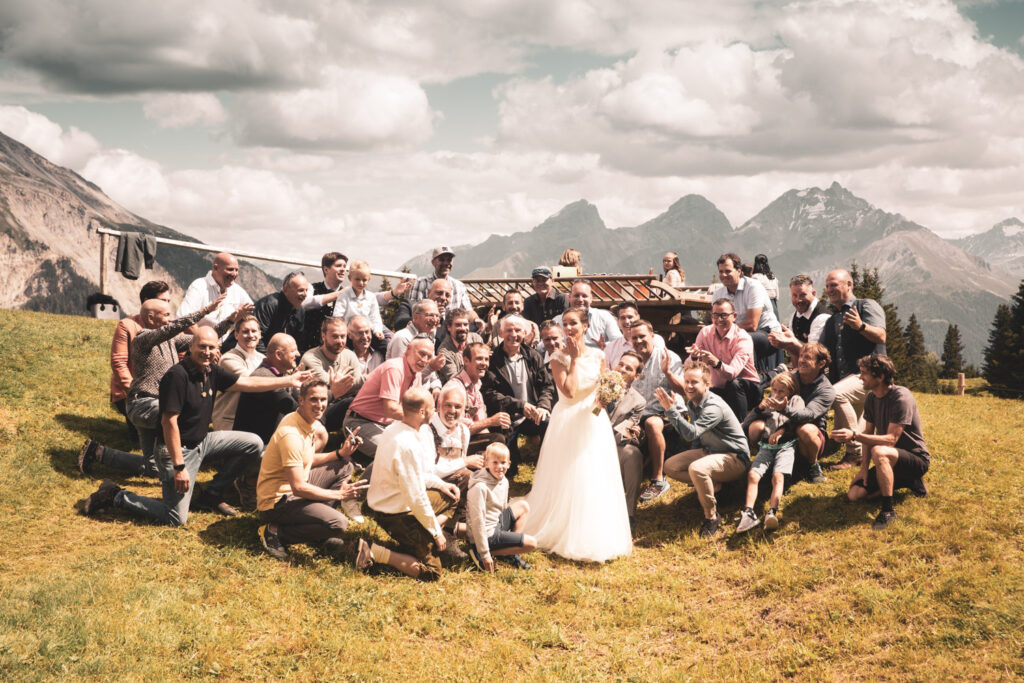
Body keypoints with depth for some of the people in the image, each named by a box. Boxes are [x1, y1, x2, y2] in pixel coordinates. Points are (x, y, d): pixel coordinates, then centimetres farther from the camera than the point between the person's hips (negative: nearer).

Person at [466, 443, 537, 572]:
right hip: (488, 534, -9)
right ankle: (483, 552, -7)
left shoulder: (504, 481, 3)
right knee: (532, 543, -8)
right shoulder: (480, 487, -25)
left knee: (523, 506, 14)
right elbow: (477, 521, -24)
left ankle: (512, 553, 9)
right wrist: (484, 553, -21)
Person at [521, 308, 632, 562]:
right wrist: (574, 360, -15)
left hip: (594, 421, 3)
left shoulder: (597, 356, 3)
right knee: (567, 479, -1)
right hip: (567, 423, -3)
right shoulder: (558, 358, -7)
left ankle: (596, 535, 15)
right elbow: (569, 391, -18)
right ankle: (562, 531, 11)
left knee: (596, 479, 3)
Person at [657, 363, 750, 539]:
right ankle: (713, 484, 0)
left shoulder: (714, 407, -27)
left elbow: (691, 433, -39)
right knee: (670, 466, -1)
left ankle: (712, 517, -19)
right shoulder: (691, 403, 2)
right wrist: (692, 456, 12)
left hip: (735, 457, -10)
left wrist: (671, 410, -39)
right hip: (708, 451, 10)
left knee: (696, 469, -36)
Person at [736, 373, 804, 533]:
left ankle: (772, 512, -46)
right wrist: (759, 408, 7)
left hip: (786, 445, -3)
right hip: (766, 446, 3)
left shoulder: (796, 400, 22)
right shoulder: (768, 402, 31)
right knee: (752, 474, -23)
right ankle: (748, 513, -36)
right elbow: (746, 423, 23)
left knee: (778, 476, -30)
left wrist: (781, 431, -11)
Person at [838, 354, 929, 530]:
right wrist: (864, 468, -2)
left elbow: (891, 439, -30)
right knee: (854, 494, -4)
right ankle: (910, 482, 13)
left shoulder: (901, 398, -24)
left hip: (916, 458, -9)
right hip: (892, 458, 9)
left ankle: (888, 510, -27)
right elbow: (869, 433, 7)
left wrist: (854, 436, -40)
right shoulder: (871, 397, 2)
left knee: (879, 452, -39)